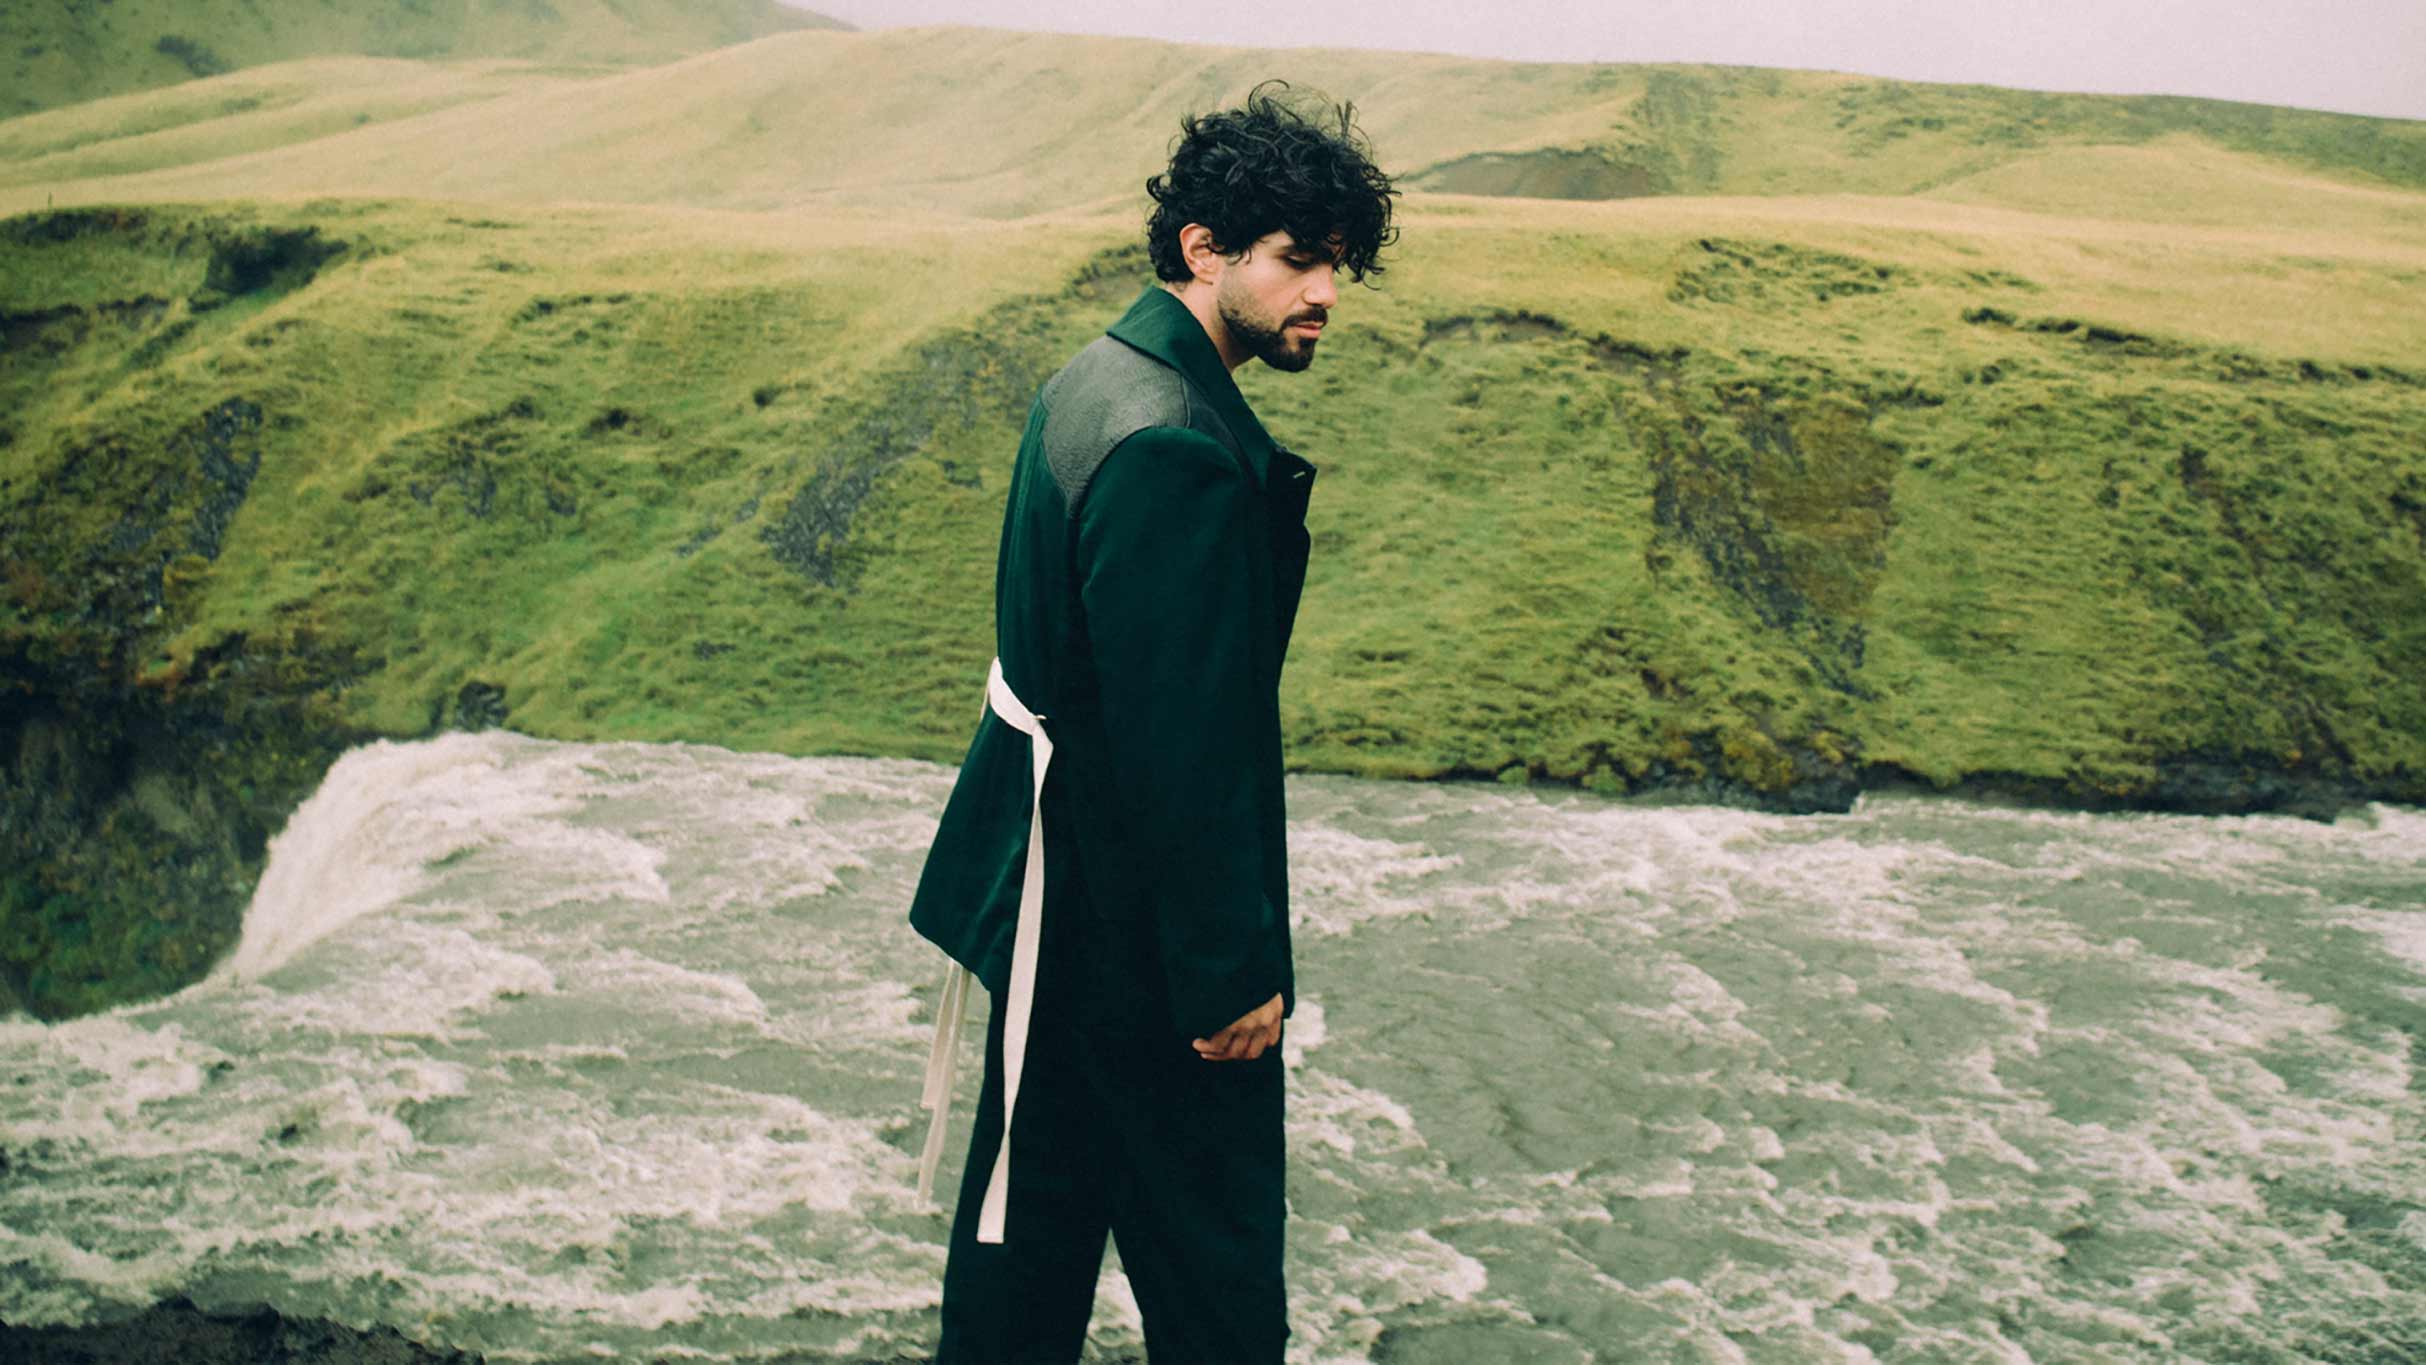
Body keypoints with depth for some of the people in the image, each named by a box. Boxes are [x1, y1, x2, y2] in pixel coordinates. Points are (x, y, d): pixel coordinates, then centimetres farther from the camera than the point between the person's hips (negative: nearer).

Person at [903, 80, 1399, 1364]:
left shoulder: (1098, 380, 9)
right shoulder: (1175, 448, -24)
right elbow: (1182, 739, -26)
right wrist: (1232, 966, -18)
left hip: (1052, 890, 10)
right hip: (1133, 919, -10)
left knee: (1037, 1206, 22)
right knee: (1211, 1262, 5)